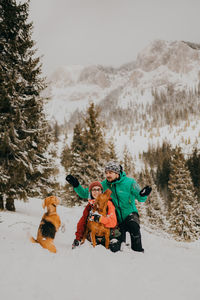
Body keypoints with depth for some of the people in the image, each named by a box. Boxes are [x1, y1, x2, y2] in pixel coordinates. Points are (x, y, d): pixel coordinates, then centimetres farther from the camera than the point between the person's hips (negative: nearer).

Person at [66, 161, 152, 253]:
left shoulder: (129, 182, -11)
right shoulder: (104, 185, -3)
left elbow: (140, 198, -14)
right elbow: (85, 193, 3)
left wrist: (143, 195, -38)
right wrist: (76, 185, -12)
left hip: (130, 214, -3)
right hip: (116, 219, 3)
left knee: (134, 226, -34)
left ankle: (138, 251, -19)